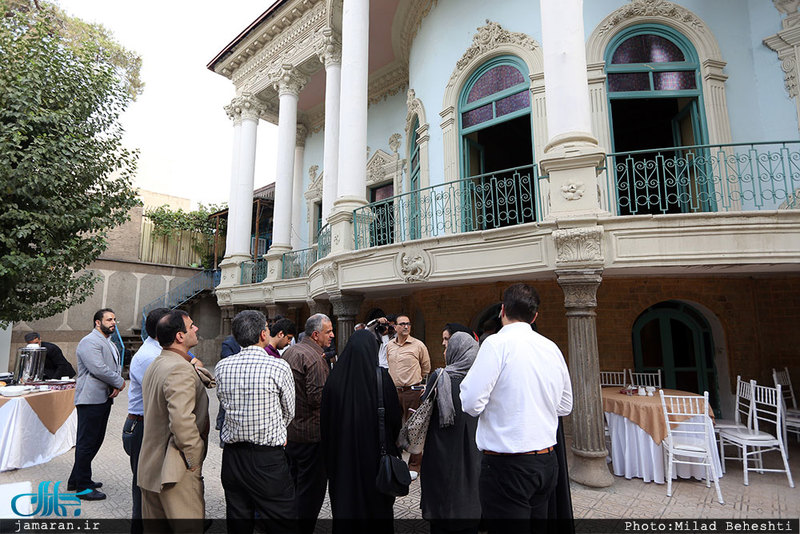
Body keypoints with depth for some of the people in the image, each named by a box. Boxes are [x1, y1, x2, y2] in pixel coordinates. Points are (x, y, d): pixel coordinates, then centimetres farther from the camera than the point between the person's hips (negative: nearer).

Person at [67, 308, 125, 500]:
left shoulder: (110, 344, 19)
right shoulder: (89, 342, -13)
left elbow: (117, 366, 17)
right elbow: (98, 369, -22)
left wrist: (117, 386, -2)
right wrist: (119, 382, -11)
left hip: (104, 399, 10)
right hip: (91, 400, -10)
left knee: (95, 441, 17)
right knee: (87, 443, -1)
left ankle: (77, 480, 31)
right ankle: (83, 487, 9)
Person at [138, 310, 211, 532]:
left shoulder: (155, 365, 10)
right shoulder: (180, 369, -23)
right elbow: (182, 420, -30)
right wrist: (194, 458, -20)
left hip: (150, 467, 10)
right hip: (177, 472, -10)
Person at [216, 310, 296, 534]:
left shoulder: (222, 367, -3)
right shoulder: (279, 367, -15)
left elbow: (224, 403, 10)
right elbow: (289, 412, -2)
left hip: (232, 455, 5)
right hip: (269, 457, -5)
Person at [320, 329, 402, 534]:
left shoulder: (335, 379, -9)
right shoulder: (381, 377, -15)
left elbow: (325, 420, -1)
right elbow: (395, 416, -9)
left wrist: (330, 459, 12)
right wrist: (390, 445, 10)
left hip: (343, 452, 2)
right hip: (375, 453, -2)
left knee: (344, 503, 15)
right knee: (377, 501, 15)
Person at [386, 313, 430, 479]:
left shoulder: (418, 345, -4)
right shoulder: (389, 346, 9)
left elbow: (426, 368, 7)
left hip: (412, 391, -4)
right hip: (394, 391, 4)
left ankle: (414, 466, 12)